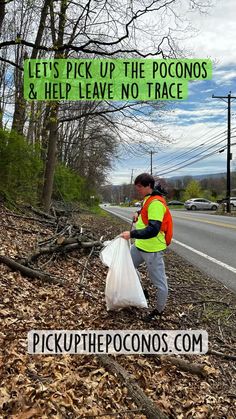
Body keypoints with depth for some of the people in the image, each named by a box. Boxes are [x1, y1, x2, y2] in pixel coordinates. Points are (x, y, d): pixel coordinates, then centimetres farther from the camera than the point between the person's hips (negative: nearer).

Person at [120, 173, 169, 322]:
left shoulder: (156, 203, -23)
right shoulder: (148, 199, 7)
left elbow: (153, 230, -31)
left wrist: (132, 234, -31)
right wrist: (139, 214, 9)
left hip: (152, 249, -10)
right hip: (140, 245, 10)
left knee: (159, 281, 6)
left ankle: (159, 310, 25)